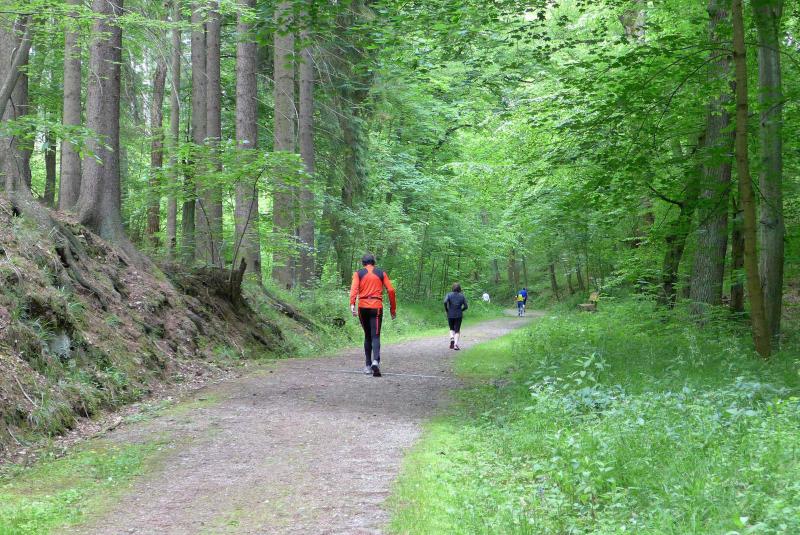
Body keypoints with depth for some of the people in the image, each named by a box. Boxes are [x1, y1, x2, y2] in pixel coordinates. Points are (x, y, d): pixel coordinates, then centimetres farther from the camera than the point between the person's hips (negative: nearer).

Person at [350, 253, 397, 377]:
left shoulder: (358, 274, 10)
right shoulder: (381, 273, 11)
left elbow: (354, 289, -8)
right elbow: (391, 290, 4)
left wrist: (352, 304, -18)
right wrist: (393, 309, 11)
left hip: (363, 307, 1)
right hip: (376, 307, -1)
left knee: (367, 336, 15)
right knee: (375, 336, -6)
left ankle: (368, 365, 14)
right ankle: (375, 361, -31)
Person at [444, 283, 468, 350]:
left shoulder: (449, 295, -1)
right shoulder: (462, 296, 2)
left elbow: (445, 302, -18)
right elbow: (466, 306, -1)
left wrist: (446, 310, -3)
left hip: (450, 315, 0)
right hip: (459, 315, 0)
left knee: (452, 329, 20)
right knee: (457, 331, 7)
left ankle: (452, 339, -7)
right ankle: (456, 344, -11)